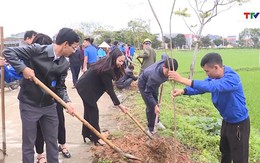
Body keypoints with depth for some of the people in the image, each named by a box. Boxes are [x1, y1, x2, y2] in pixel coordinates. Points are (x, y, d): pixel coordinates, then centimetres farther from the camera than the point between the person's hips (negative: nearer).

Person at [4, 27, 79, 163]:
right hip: (29, 104, -5)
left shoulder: (64, 64, -1)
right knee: (29, 142, 8)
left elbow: (60, 86, 4)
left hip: (49, 105, 5)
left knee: (52, 140, 15)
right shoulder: (37, 50, -17)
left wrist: (67, 101, -13)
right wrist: (23, 68, -24)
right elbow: (8, 52, -14)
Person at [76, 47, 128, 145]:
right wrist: (119, 105, -23)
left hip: (88, 87, 10)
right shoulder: (106, 70, -29)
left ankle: (86, 133, 27)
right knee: (93, 111, -4)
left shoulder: (106, 64, -1)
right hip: (86, 89, -10)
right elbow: (110, 90, -26)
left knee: (89, 110, 15)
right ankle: (96, 137, 6)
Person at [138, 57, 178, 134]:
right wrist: (154, 105, -33)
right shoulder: (154, 76, -46)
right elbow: (147, 92, -34)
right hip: (144, 84, -7)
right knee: (151, 106, -8)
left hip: (153, 84, 7)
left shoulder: (166, 62, -29)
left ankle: (156, 121, 41)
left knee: (155, 102, 19)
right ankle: (151, 129, 8)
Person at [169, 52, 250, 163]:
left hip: (239, 124, -9)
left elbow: (210, 86, -46)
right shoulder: (214, 76, -4)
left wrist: (182, 80, -51)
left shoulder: (232, 78, -33)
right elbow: (200, 87, -6)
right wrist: (182, 91, -25)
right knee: (224, 150, 28)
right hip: (227, 121, 9)